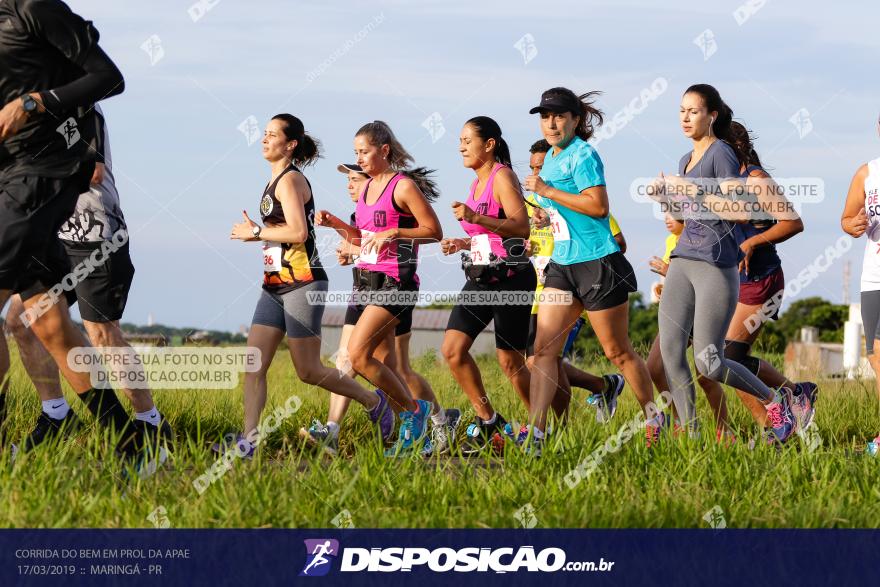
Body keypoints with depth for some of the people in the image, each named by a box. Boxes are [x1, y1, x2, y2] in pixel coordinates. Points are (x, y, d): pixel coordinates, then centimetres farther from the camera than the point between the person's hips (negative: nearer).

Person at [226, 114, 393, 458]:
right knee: (253, 365, -2)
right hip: (275, 285, 9)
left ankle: (374, 403, 15)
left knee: (308, 371, -4)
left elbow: (298, 232, -22)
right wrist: (256, 233, 10)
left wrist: (255, 232, -13)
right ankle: (249, 441, -7)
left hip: (302, 284, -9)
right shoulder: (276, 181, 17)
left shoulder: (290, 180, -12)